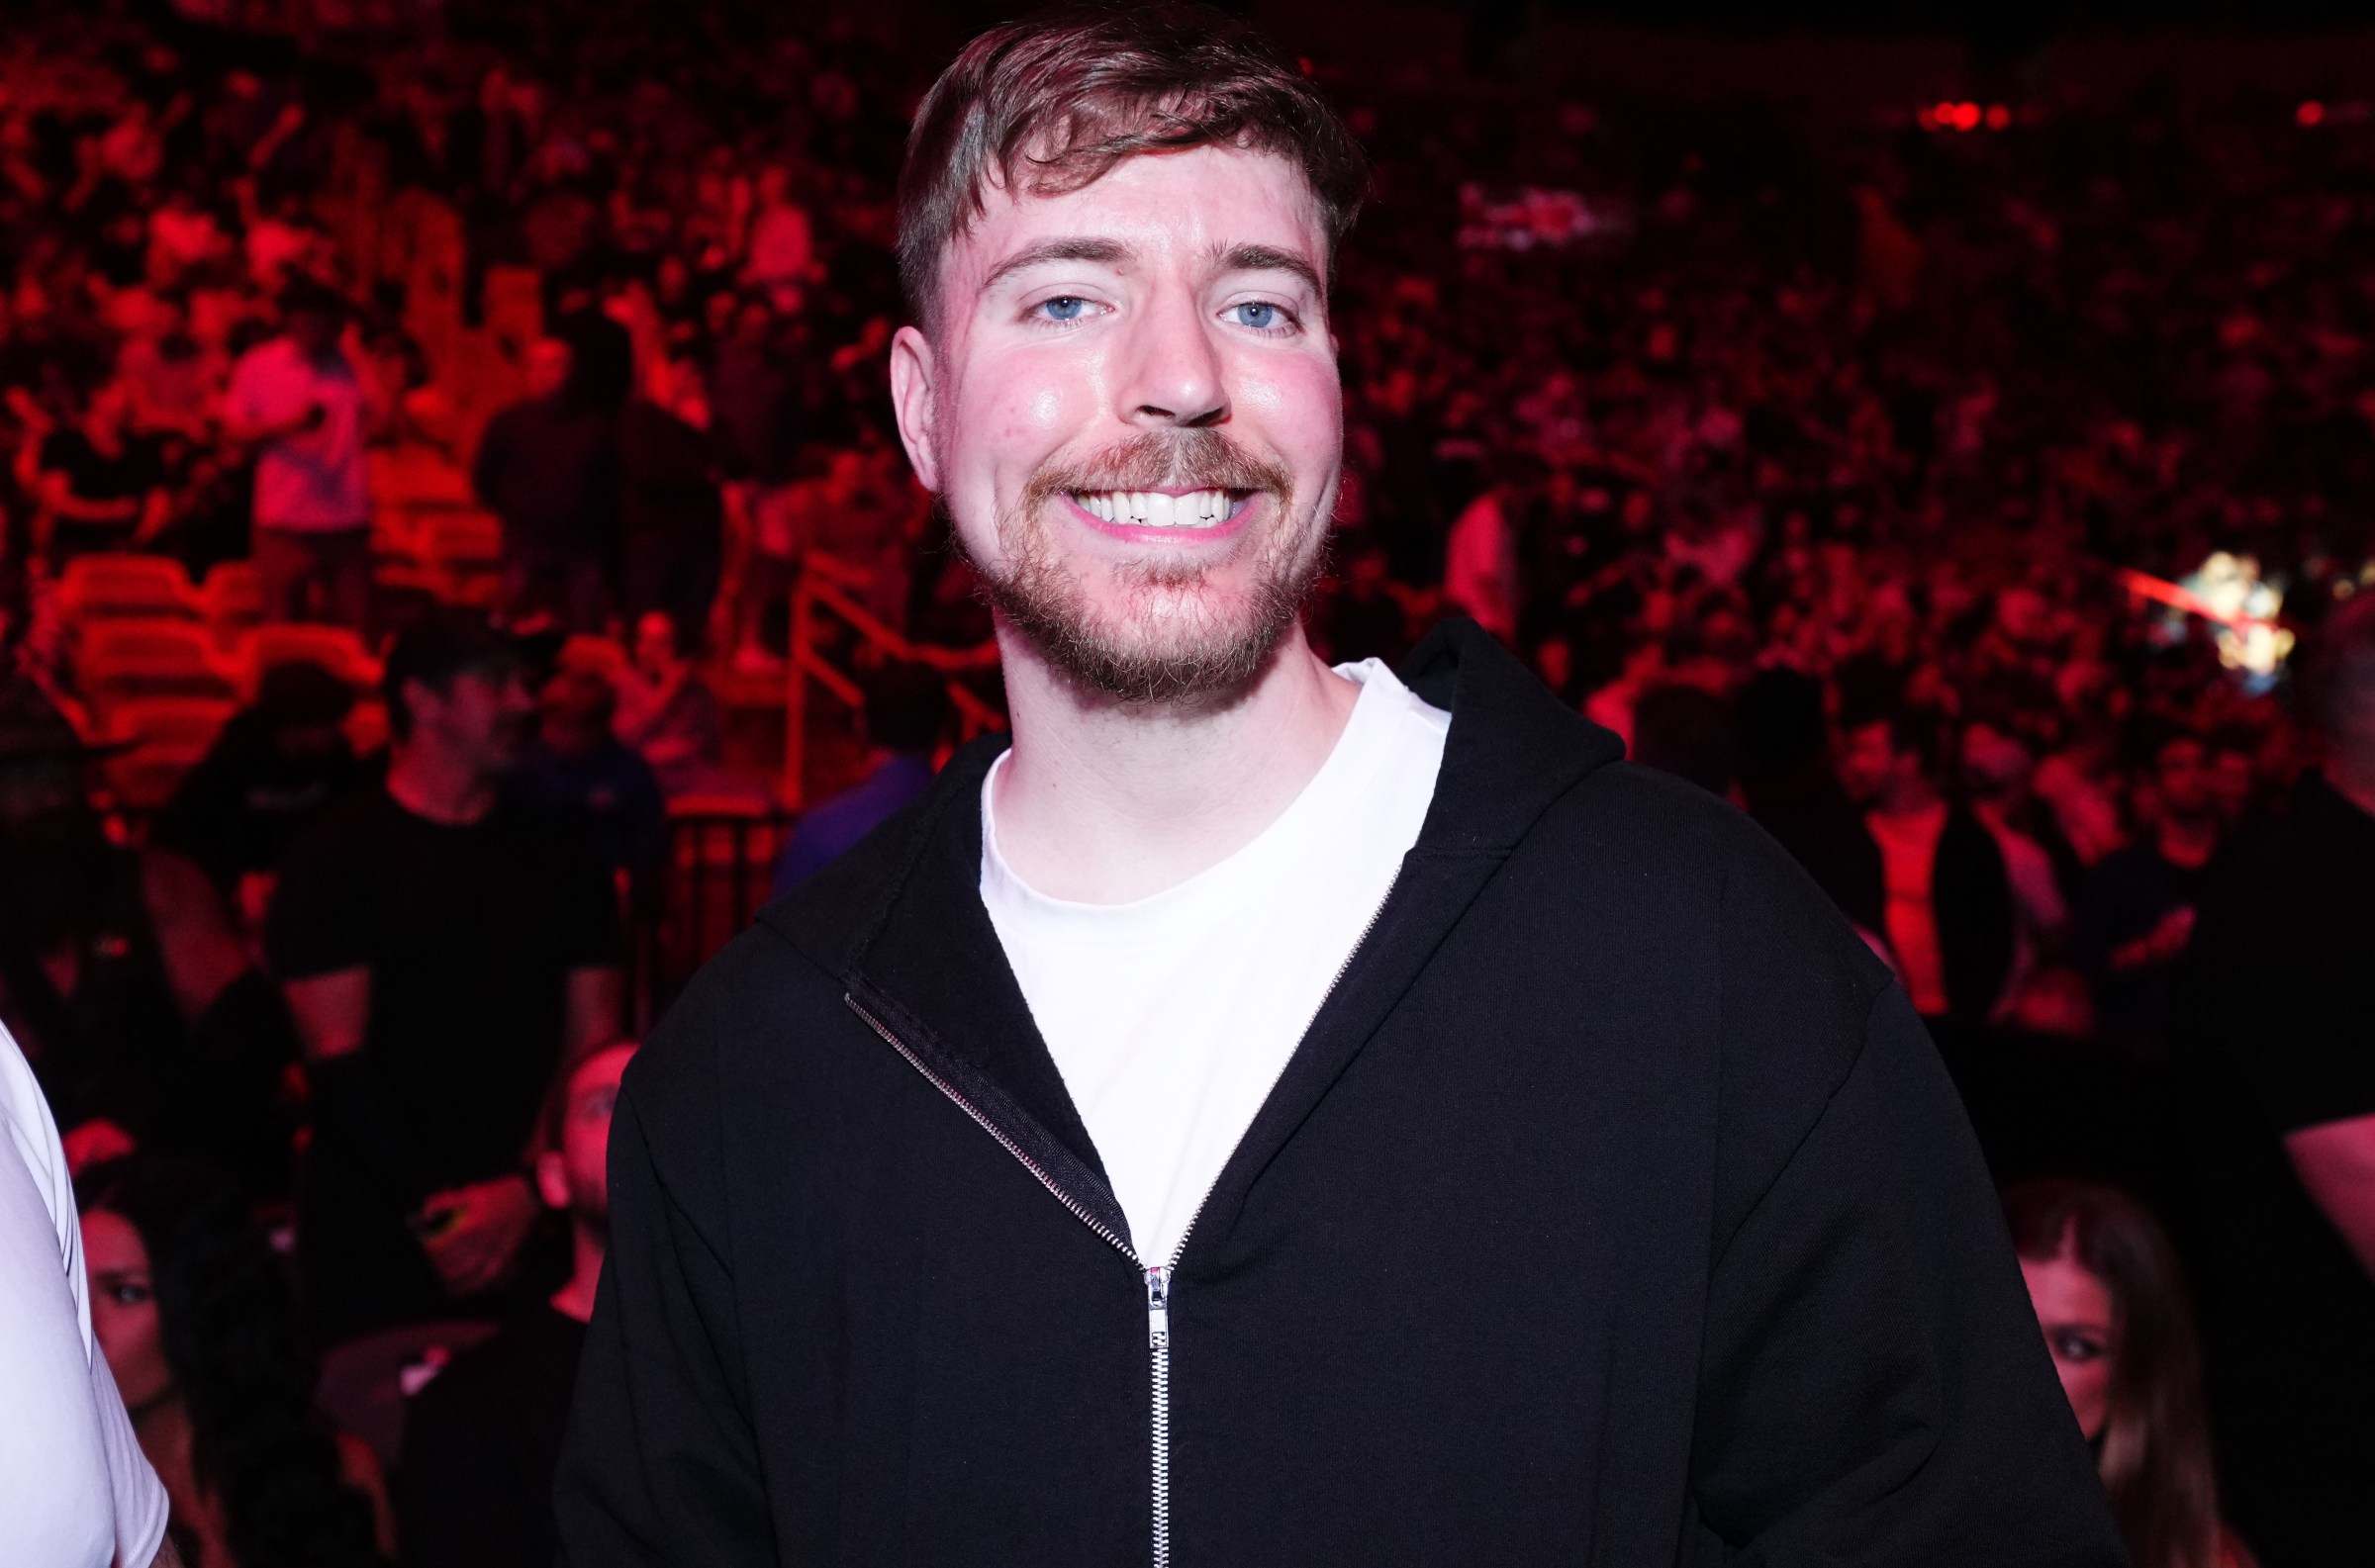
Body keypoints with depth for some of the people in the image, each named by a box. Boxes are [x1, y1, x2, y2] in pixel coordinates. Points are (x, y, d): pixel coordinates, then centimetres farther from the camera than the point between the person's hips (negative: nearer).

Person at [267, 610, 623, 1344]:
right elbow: (338, 1060, -6)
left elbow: (593, 1051, 5)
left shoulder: (559, 860, 11)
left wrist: (526, 1189, -9)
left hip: (531, 1227, 3)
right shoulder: (337, 859, 1)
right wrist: (430, 1208, -12)